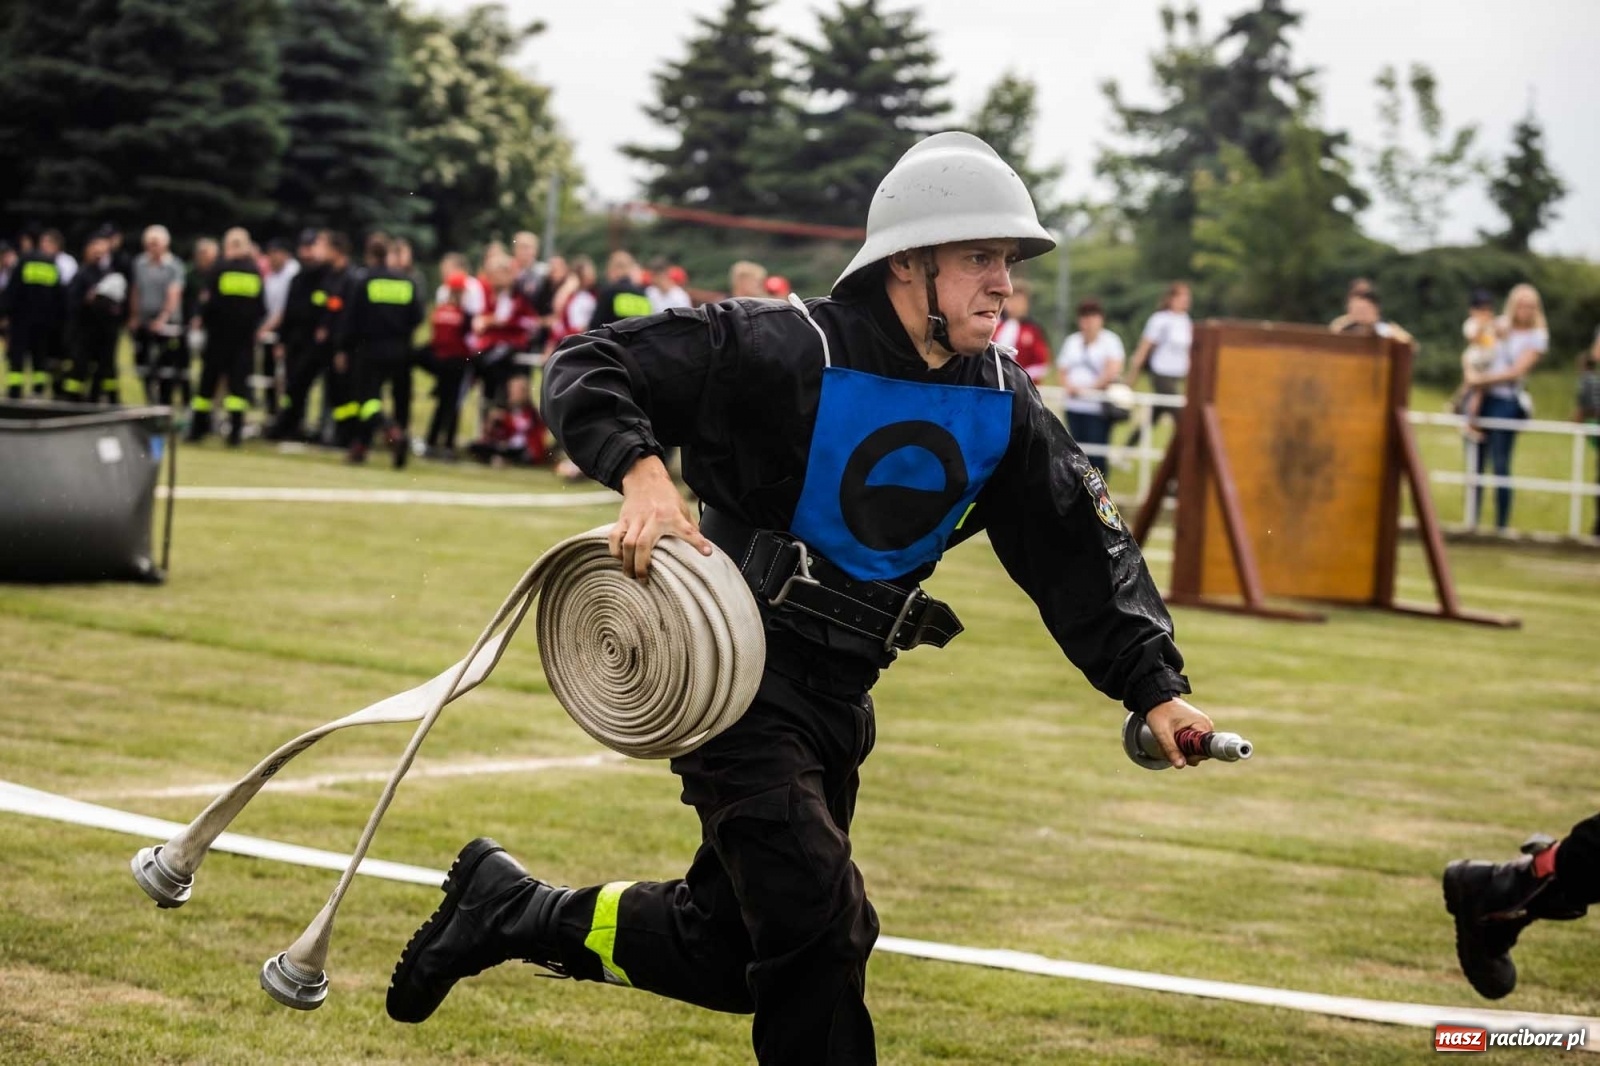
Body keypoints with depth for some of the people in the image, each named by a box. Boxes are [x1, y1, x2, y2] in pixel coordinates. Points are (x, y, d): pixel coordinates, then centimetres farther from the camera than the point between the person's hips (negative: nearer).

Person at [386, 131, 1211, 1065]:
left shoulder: (1004, 408, 2)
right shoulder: (784, 351, -17)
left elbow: (1080, 550, 5)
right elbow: (588, 369, -15)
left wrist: (1154, 687, -6)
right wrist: (641, 471, -34)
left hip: (841, 694, 7)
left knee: (724, 955, 13)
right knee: (820, 926, -18)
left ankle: (505, 910, 35)